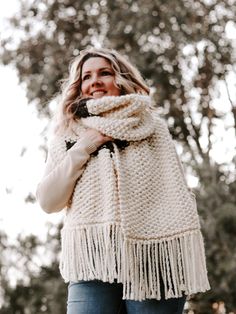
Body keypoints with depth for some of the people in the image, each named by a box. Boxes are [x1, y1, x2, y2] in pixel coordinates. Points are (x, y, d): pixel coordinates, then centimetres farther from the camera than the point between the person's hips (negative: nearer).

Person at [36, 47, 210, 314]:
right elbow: (48, 201, 9)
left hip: (151, 258, 0)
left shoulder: (151, 128, 14)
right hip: (92, 262, 1)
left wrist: (189, 262, -4)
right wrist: (84, 147, 1)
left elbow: (177, 198, 7)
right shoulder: (67, 138, 18)